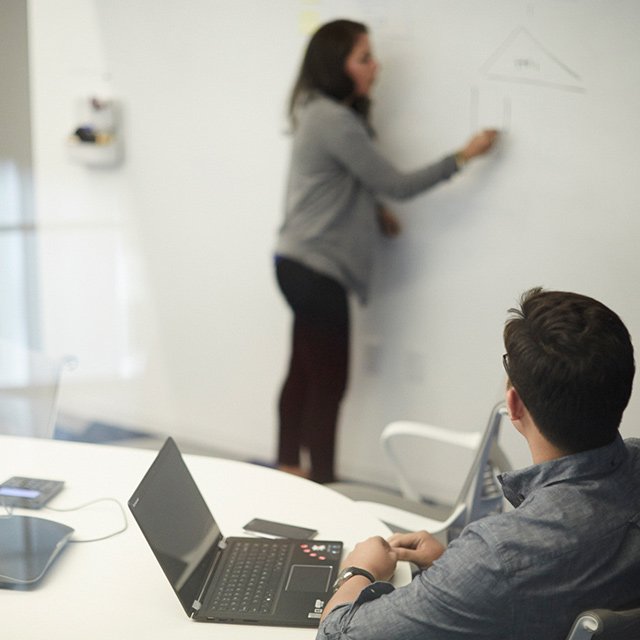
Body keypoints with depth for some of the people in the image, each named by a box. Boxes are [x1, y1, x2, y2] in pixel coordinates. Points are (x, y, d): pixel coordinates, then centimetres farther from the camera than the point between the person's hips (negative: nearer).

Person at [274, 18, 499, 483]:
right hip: (316, 270, -10)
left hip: (301, 266, 10)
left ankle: (290, 471, 24)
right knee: (329, 383, -2)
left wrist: (375, 209, 5)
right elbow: (397, 185, -16)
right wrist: (463, 157, -12)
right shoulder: (335, 120, -20)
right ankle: (321, 484, 5)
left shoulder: (323, 112, 11)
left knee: (304, 374, 15)